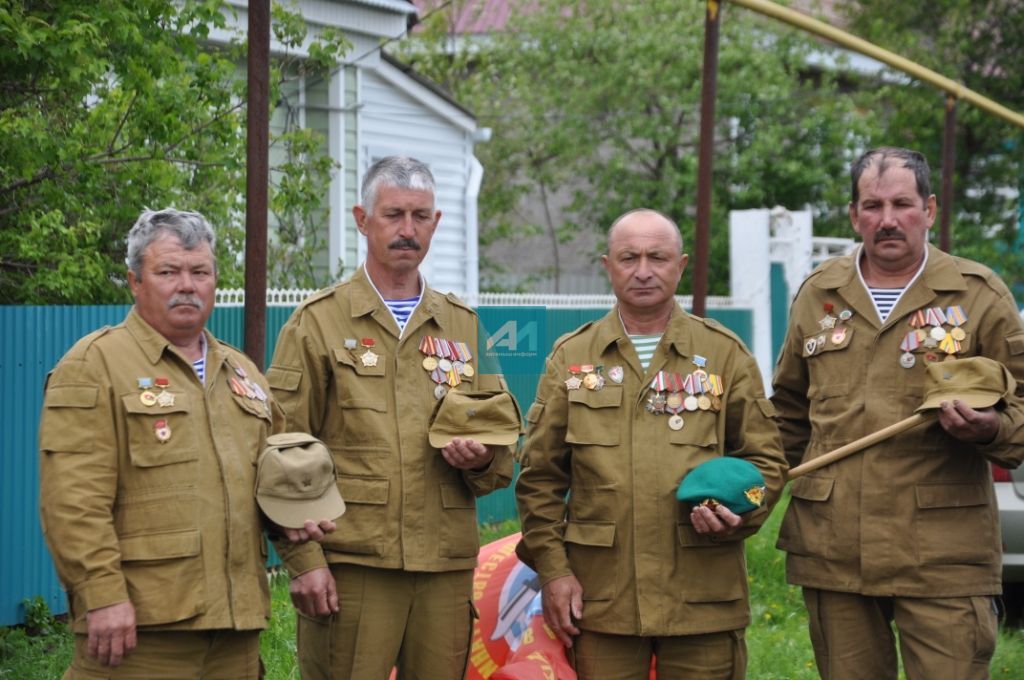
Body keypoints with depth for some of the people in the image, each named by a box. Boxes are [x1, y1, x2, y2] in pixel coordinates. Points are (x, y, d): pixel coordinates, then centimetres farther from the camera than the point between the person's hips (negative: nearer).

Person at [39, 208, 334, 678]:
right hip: (140, 623, -6)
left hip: (236, 621, 7)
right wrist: (103, 594, -19)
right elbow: (74, 500, -12)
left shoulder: (241, 371, 20)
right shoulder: (95, 365, -3)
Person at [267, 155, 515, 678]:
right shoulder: (318, 321, 4)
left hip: (447, 566, 4)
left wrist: (482, 460, -3)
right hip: (350, 565, -4)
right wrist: (303, 559, -10)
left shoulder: (462, 325, 16)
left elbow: (501, 440, 21)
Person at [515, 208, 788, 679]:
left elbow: (764, 457, 10)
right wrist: (551, 566, 0)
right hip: (600, 601, 1)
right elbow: (540, 476, 8)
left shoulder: (724, 353, 7)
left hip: (703, 599, 0)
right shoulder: (571, 357, 8)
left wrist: (739, 511, -10)